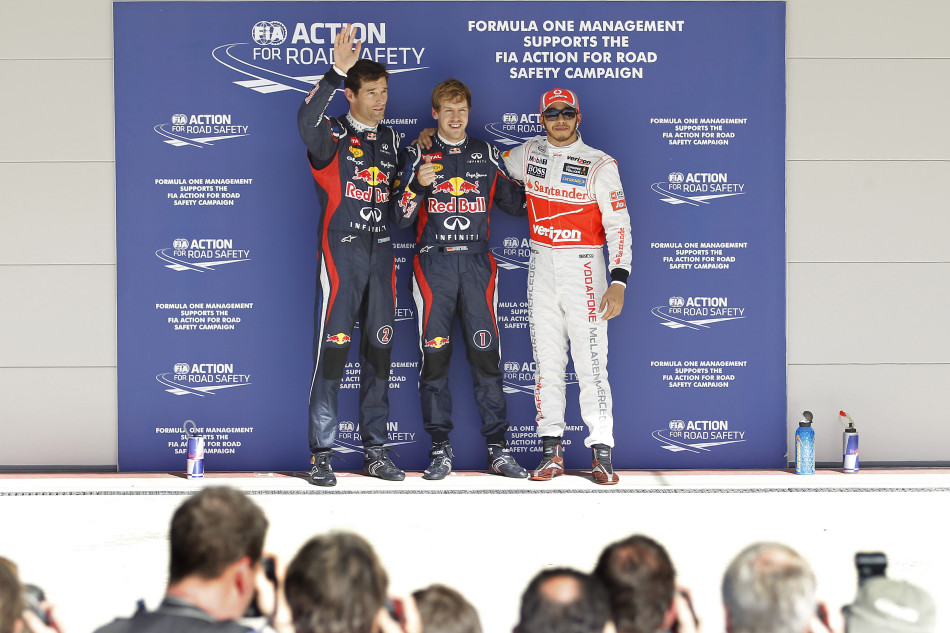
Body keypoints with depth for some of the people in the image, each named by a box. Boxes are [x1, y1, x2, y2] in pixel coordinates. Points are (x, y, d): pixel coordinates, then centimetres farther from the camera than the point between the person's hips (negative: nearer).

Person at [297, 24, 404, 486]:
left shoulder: (390, 139, 16)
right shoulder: (334, 136, -3)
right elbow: (307, 121, -28)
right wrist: (337, 71, -36)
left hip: (380, 254, 6)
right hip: (341, 253, -6)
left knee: (379, 351, 7)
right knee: (332, 352, -8)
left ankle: (375, 450, 14)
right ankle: (321, 455, -4)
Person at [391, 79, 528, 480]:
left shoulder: (487, 155, 13)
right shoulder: (417, 155, 7)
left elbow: (515, 202, 16)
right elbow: (401, 218, 2)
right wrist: (418, 185, -14)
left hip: (477, 263, 1)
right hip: (433, 263, -1)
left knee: (486, 353, -3)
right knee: (434, 354, -3)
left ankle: (498, 449, 1)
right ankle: (440, 450, 3)